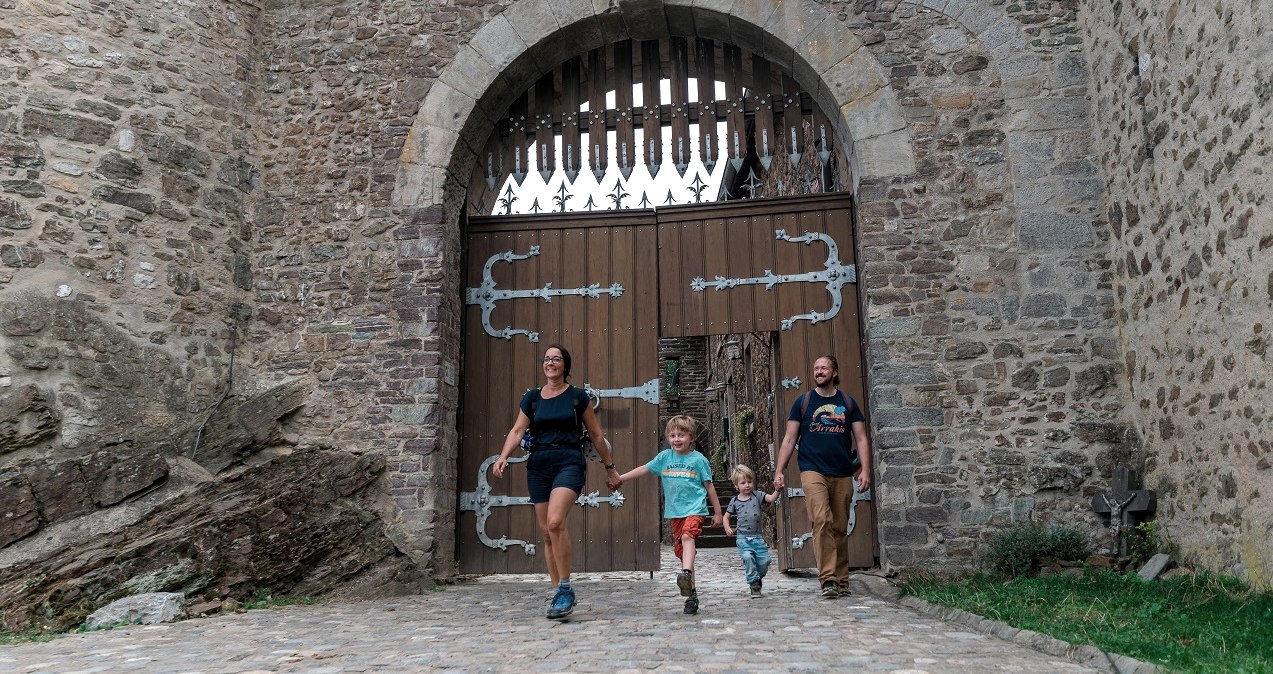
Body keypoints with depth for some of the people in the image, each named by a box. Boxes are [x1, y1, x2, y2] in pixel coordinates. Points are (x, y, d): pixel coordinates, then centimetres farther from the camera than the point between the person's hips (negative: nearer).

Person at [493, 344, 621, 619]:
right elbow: (517, 431, 3)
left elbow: (596, 434, 11)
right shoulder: (532, 397, 11)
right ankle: (558, 593, 17)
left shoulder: (578, 396, 4)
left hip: (569, 462, -4)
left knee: (555, 521, -25)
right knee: (546, 532, 5)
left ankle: (565, 589, -15)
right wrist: (503, 458, -13)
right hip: (538, 464, 4)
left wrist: (609, 466, 15)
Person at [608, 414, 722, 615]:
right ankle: (691, 593, 12)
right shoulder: (664, 457, 8)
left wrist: (717, 512, 8)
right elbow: (644, 469, 13)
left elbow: (709, 486, 5)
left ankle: (686, 574, -49)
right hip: (674, 512, 4)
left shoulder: (698, 459, 0)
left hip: (694, 509, -4)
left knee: (687, 536, -31)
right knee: (681, 551, 5)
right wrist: (620, 478, 6)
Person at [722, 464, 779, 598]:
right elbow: (726, 517, 15)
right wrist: (727, 528, -2)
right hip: (743, 538, -1)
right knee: (748, 558, -22)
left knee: (764, 561, -4)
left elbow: (772, 498, -9)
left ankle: (759, 578, 28)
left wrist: (777, 490, -28)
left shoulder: (757, 496, 6)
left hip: (757, 537, 1)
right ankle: (754, 585, -7)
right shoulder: (735, 501, 7)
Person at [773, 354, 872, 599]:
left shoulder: (848, 403, 11)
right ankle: (827, 578, -18)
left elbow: (861, 439, 9)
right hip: (813, 471, -2)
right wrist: (779, 471, -1)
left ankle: (841, 580, 17)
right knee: (821, 520, -19)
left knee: (840, 528, 7)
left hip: (842, 475, 2)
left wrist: (865, 470, -4)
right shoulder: (803, 402, 7)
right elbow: (789, 439, 7)